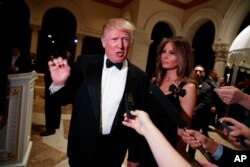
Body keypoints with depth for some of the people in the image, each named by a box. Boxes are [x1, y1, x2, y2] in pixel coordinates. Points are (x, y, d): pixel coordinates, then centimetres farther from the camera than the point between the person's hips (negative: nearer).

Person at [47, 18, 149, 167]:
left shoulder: (140, 77, -10)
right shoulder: (85, 64, -9)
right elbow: (66, 98, -1)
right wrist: (59, 84, -24)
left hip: (114, 150, 0)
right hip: (82, 146, 1)